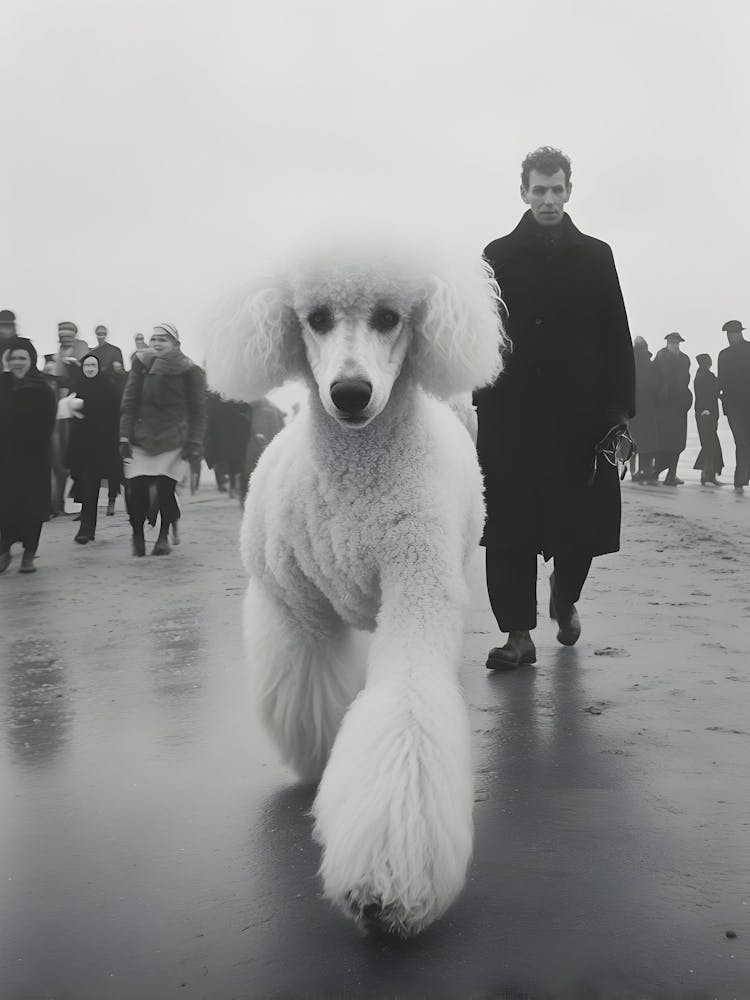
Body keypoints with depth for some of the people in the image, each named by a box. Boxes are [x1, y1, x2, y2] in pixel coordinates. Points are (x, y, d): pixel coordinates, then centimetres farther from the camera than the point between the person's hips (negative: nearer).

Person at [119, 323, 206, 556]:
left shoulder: (188, 370, -1)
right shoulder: (141, 364, 5)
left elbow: (198, 410, -1)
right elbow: (129, 402, 5)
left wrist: (194, 442, -8)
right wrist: (125, 436, -2)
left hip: (173, 440, -2)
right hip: (141, 439, 2)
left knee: (166, 489, -6)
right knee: (136, 489, -7)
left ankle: (164, 536, 14)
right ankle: (137, 536, 11)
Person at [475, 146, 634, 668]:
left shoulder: (595, 255, 11)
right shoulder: (499, 256, 10)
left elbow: (617, 336, 7)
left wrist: (620, 405, -2)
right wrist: (481, 397, -7)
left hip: (580, 412, 1)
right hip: (511, 411, 0)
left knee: (581, 521, 4)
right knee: (510, 526, -3)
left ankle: (565, 599, 34)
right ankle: (519, 633, 6)